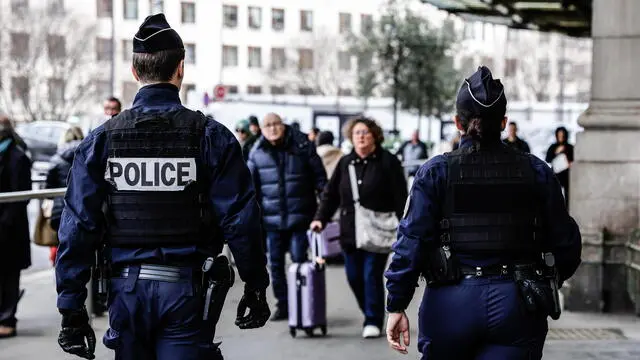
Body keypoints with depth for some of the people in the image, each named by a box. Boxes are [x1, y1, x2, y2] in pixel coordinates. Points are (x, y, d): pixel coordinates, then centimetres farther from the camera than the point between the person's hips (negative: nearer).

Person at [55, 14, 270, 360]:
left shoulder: (101, 140, 1)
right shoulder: (212, 136, -4)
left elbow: (77, 227, -1)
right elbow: (240, 218, -6)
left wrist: (71, 308, 3)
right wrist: (256, 285, 6)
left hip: (128, 289, 2)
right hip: (187, 289, -2)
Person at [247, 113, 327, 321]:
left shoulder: (302, 146, -2)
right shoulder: (257, 153, 4)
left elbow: (319, 177, 2)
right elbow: (251, 186, 10)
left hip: (300, 216, -3)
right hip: (272, 218, 3)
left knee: (300, 260, -3)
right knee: (276, 263, 8)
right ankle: (283, 305, 19)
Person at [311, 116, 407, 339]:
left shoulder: (387, 162, -2)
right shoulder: (345, 163, 11)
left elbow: (400, 197, -5)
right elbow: (331, 194, 11)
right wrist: (320, 218, -2)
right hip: (350, 232, 5)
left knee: (372, 275, -7)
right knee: (354, 276, 6)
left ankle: (373, 321, 4)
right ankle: (371, 314, 24)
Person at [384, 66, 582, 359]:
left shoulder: (435, 172, -2)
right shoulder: (537, 172, 3)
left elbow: (412, 241, -7)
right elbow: (566, 244, 6)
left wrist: (396, 306, -2)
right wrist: (549, 281, 26)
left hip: (451, 304, -1)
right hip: (516, 304, 1)